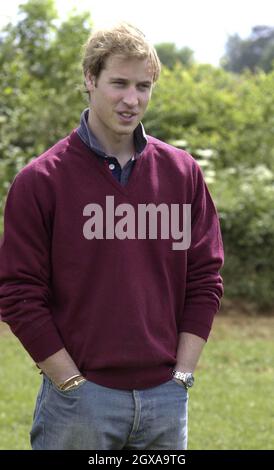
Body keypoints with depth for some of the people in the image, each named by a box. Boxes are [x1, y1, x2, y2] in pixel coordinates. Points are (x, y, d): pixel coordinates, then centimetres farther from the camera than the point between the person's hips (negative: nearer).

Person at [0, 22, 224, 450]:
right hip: (77, 401, -3)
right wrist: (73, 384, -9)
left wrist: (181, 376, 1)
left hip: (167, 398, 3)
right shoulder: (39, 181, -5)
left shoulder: (182, 173, 6)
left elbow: (205, 279, 8)